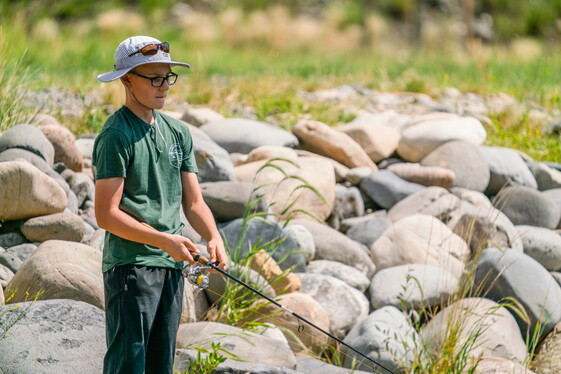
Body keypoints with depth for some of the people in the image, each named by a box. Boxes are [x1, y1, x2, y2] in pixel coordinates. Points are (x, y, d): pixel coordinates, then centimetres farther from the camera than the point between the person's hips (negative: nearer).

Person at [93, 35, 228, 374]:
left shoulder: (179, 132, 13)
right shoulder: (116, 137, -10)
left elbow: (194, 202, 14)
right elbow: (106, 215, -13)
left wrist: (213, 237, -5)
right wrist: (164, 240, -19)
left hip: (173, 266, 7)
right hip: (130, 266, -7)